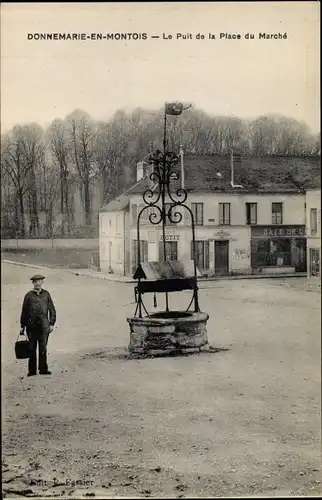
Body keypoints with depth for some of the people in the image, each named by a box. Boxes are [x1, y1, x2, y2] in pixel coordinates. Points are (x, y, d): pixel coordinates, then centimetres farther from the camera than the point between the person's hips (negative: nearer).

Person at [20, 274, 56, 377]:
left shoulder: (46, 294, 10)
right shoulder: (29, 295, 7)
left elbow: (52, 310, 12)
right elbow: (24, 311, 8)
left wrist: (52, 323, 4)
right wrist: (22, 326, 5)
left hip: (43, 324, 1)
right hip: (31, 324, 0)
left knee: (43, 348, 0)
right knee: (32, 348, 1)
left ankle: (43, 369, 5)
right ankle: (32, 370, 7)